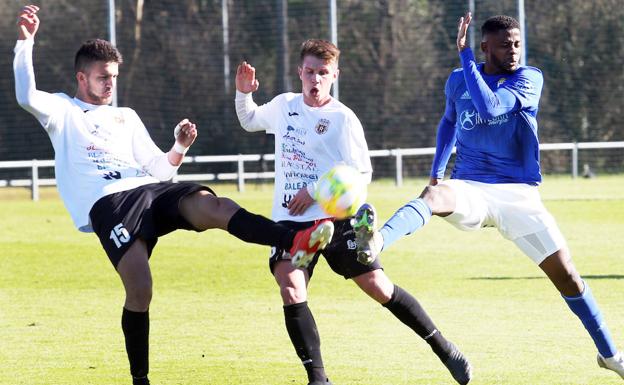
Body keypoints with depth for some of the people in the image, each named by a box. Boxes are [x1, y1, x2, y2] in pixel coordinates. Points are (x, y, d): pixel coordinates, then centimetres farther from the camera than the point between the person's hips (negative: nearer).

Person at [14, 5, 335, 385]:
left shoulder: (127, 118, 32)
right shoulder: (63, 111, 19)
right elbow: (27, 96, -3)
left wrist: (179, 148, 6)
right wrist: (26, 41, -12)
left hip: (150, 190, 4)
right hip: (107, 203, -4)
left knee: (215, 206, -28)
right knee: (139, 289, -23)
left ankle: (297, 241, -51)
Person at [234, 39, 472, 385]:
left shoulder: (342, 119, -6)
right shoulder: (284, 106, 8)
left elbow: (362, 174, -8)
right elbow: (249, 121, 28)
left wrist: (314, 191, -15)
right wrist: (243, 93, 8)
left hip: (335, 217, -3)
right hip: (290, 220, 3)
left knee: (378, 286, -4)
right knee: (291, 291, -19)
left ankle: (444, 349, 11)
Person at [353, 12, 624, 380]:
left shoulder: (529, 78, -6)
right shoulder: (457, 81, 5)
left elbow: (489, 107, -24)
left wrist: (464, 56, -20)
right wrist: (436, 172, 22)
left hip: (518, 194, 0)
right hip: (470, 190, 0)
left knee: (566, 275, -3)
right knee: (435, 195, -36)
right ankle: (376, 241, -68)